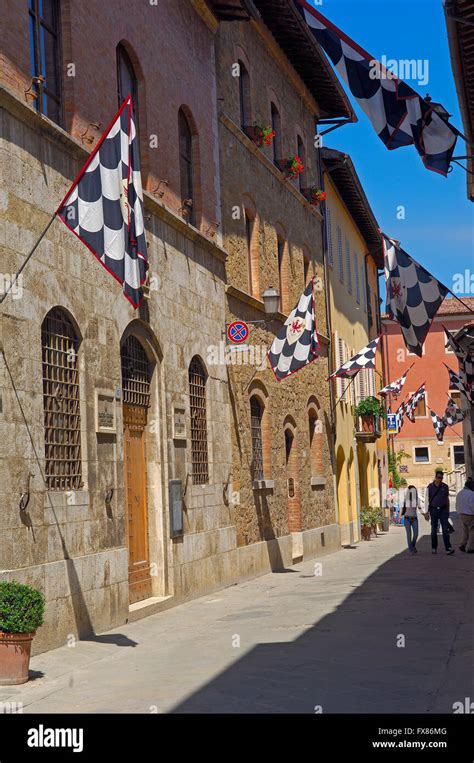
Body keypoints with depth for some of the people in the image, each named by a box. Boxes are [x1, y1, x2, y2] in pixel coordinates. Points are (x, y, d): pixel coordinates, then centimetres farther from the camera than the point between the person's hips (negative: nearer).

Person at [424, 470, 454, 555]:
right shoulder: (430, 487, -1)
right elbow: (426, 500, 0)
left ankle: (448, 548, -17)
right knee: (434, 530, 7)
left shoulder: (445, 487, 5)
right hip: (433, 510, 0)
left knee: (446, 530, -10)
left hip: (443, 510, 0)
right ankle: (434, 548, 19)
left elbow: (447, 499, 13)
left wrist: (448, 511, 12)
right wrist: (426, 512, -5)